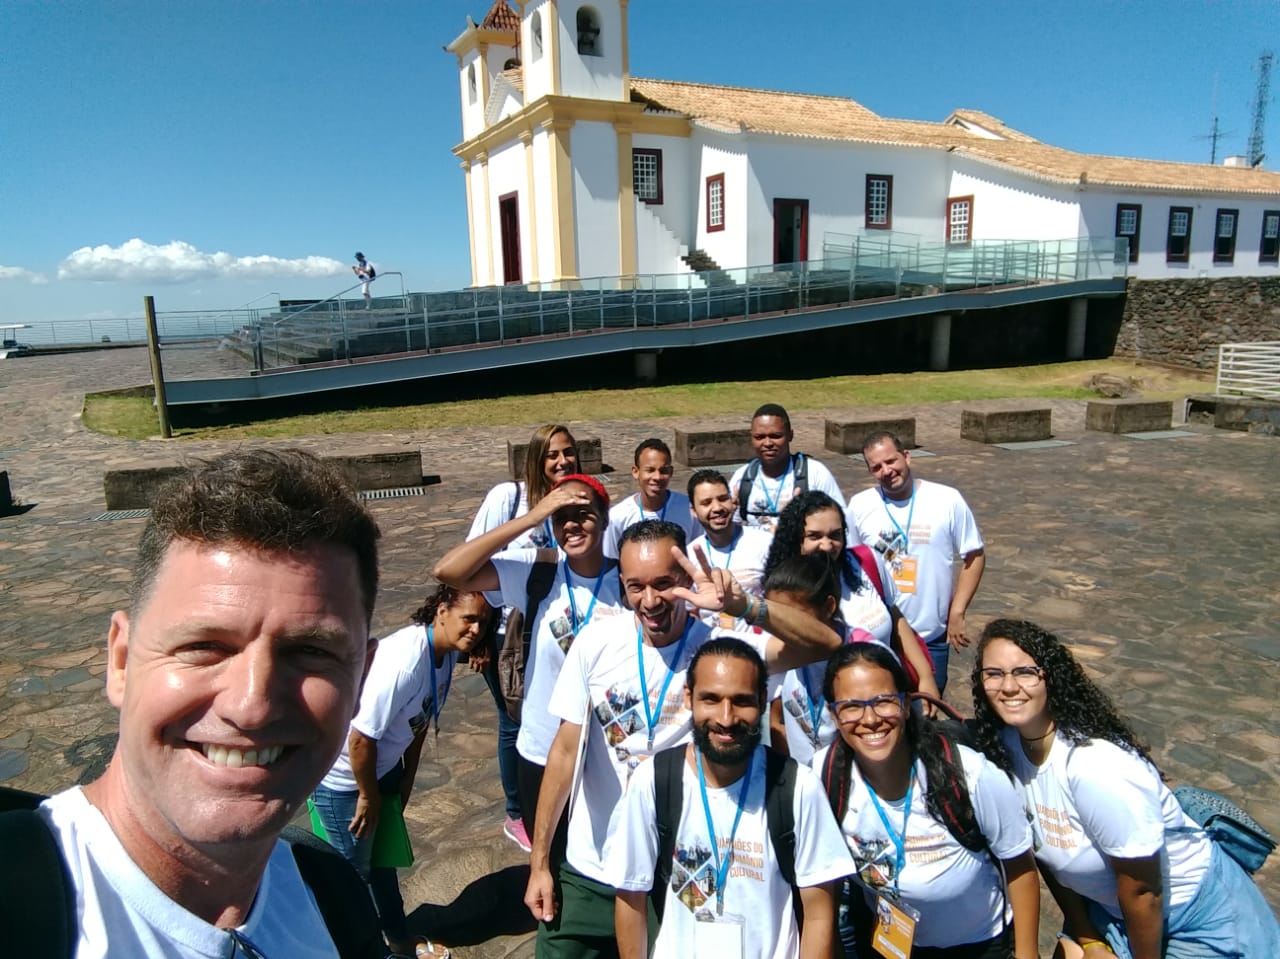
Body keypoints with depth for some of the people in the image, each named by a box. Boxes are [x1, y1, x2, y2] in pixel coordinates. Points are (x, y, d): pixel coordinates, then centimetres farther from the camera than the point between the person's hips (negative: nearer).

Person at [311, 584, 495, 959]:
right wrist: (367, 797, -14)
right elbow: (360, 739, -29)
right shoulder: (403, 661, -36)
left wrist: (408, 776, 13)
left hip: (382, 765, 8)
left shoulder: (447, 651, -9)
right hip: (343, 775, -8)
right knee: (354, 868, 10)